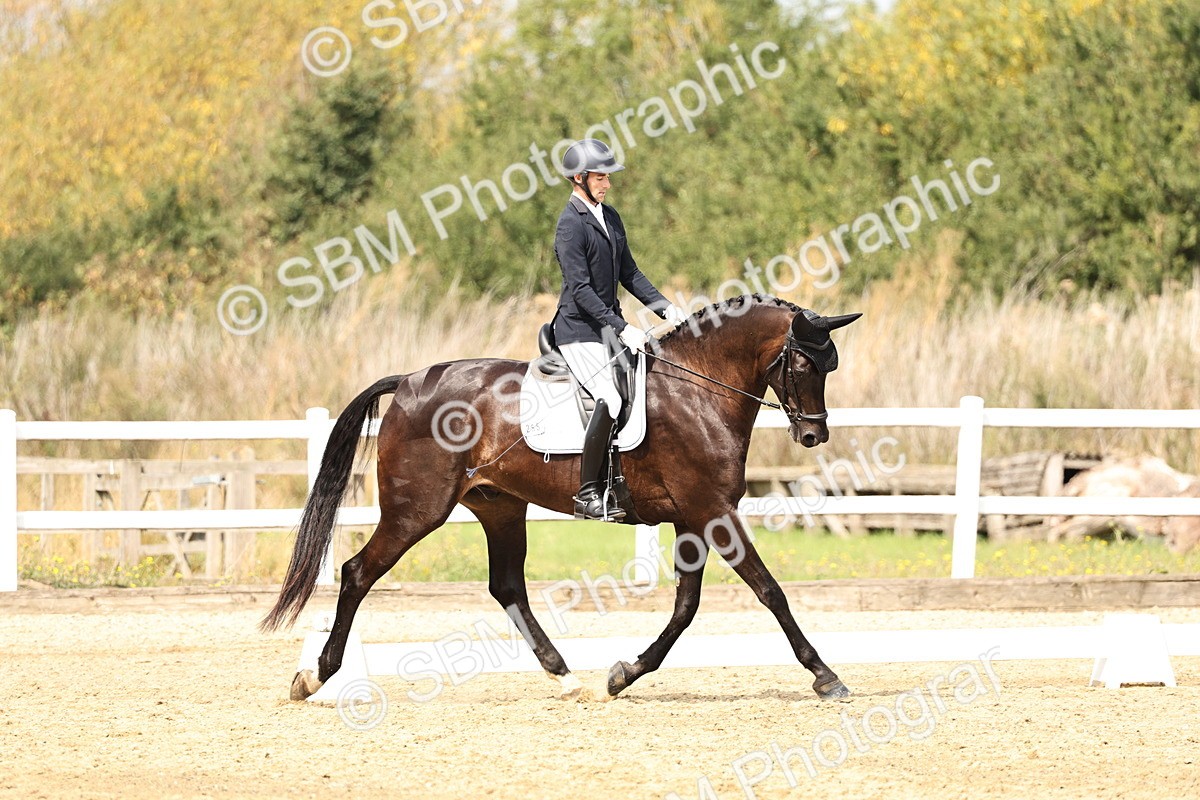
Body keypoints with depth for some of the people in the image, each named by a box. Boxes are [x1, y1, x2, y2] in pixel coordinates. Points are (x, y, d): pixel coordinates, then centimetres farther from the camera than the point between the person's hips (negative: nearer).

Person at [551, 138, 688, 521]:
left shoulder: (610, 217, 12)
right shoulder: (571, 225, -14)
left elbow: (629, 273, 18)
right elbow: (580, 289, -20)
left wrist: (664, 307, 5)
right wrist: (622, 329, -25)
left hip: (609, 327, 9)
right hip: (579, 331, -9)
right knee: (610, 400, -23)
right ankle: (588, 494, -17)